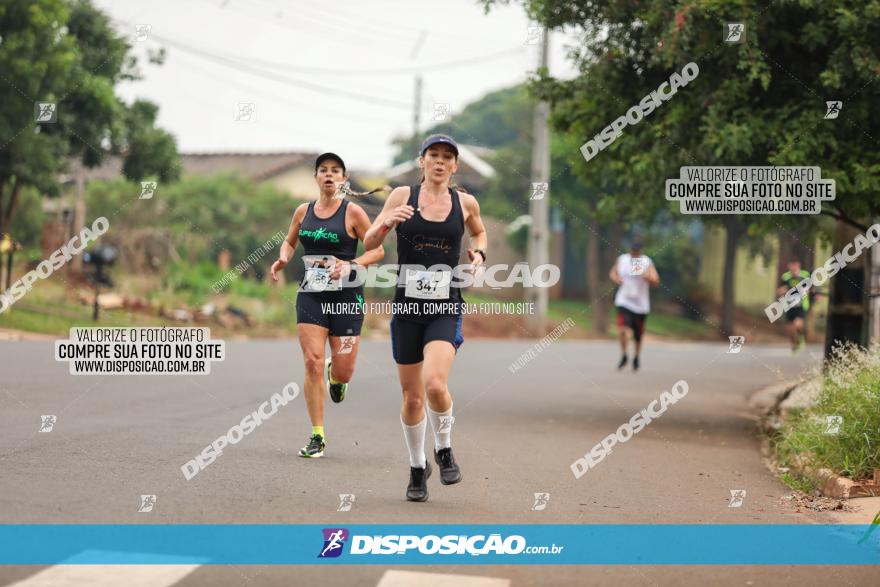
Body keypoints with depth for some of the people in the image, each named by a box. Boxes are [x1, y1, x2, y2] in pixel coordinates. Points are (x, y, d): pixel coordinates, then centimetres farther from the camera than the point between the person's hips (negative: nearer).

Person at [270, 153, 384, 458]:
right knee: (313, 363, -11)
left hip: (346, 296, -2)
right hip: (311, 295, 2)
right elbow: (289, 241, 24)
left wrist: (351, 265, -19)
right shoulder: (303, 212, 7)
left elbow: (377, 250, -3)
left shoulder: (352, 212, -4)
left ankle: (335, 374, 40)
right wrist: (283, 260, 3)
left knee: (343, 372, -2)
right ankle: (317, 437, -3)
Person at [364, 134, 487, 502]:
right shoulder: (403, 196, 1)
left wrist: (479, 253, 5)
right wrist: (386, 223, -17)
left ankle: (444, 449, 5)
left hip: (446, 308, -1)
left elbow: (479, 232, 26)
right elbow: (369, 243, 3)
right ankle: (417, 467, 28)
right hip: (407, 306, 1)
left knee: (435, 384, -23)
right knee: (412, 396, 7)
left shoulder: (465, 203, 4)